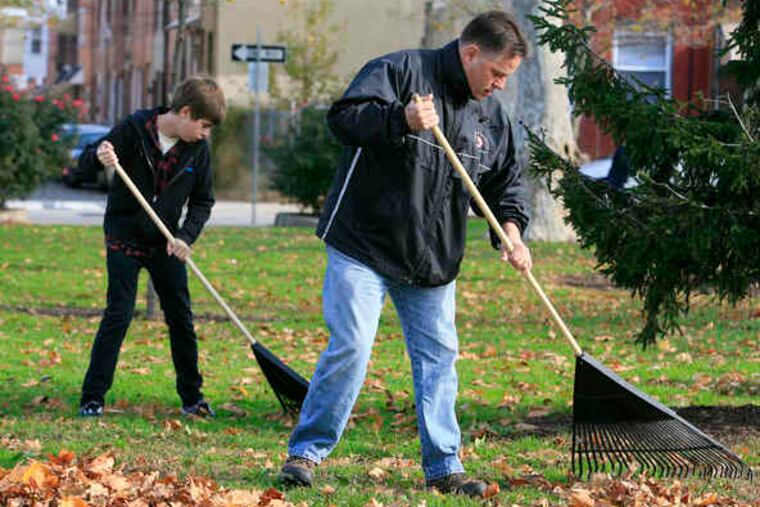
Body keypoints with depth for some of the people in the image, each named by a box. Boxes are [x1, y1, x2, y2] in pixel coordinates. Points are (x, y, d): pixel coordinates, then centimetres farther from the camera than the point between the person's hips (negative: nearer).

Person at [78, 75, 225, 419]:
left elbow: (203, 200, 3)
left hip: (166, 244, 4)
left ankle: (192, 397, 17)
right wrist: (100, 157, -32)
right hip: (125, 238, -3)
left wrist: (186, 236, -13)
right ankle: (92, 397, -2)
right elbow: (87, 160, -8)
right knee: (118, 316, -9)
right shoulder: (134, 129, -13)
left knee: (181, 319, 5)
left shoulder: (198, 149, -4)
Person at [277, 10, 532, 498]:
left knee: (439, 356, 6)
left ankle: (444, 467, 14)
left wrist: (510, 228, -3)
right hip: (364, 245, -6)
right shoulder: (401, 71, -10)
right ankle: (306, 452, 1)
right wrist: (402, 120, -34)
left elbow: (506, 182, 16)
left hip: (434, 260, 6)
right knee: (349, 348, -11)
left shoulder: (492, 115, 8)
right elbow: (344, 116, -20)